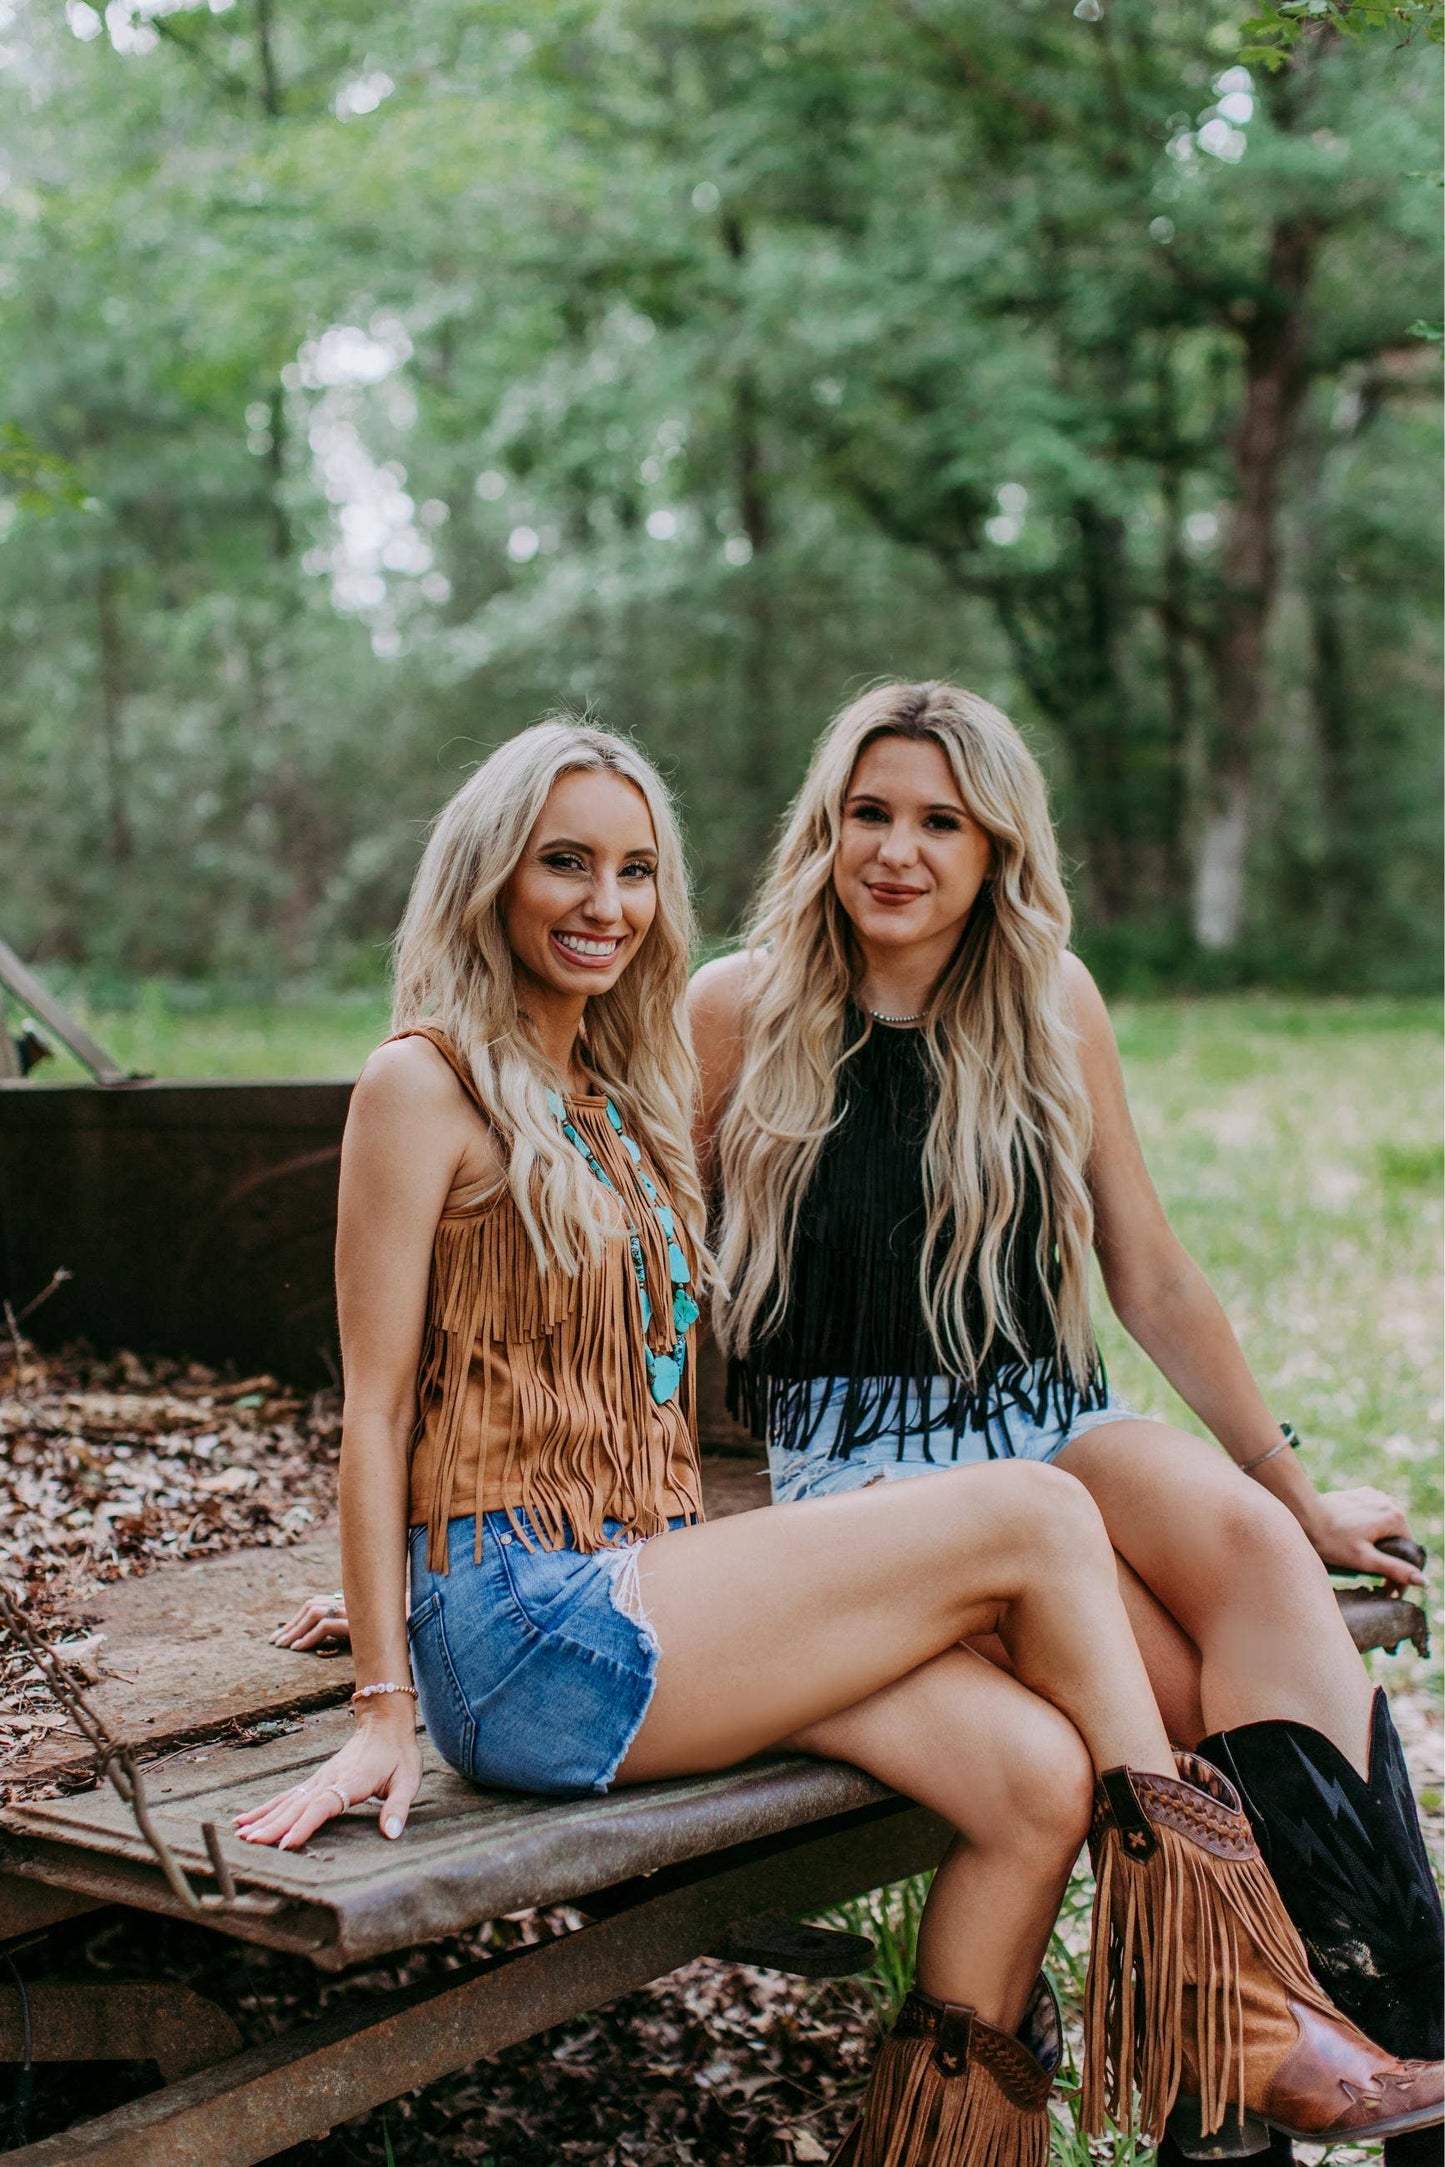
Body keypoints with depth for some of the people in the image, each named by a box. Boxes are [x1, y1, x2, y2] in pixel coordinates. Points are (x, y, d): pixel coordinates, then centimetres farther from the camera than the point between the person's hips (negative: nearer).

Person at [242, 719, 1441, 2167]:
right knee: (1036, 1518, -13)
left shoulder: (618, 1095, 18)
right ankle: (1226, 2003, -1)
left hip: (635, 1589, 7)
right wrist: (381, 1710, -10)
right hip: (521, 1631, -7)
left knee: (1036, 1769, -15)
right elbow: (374, 1407, -7)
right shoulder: (427, 1083, -5)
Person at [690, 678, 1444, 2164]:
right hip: (854, 1452, -3)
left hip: (1051, 1426, 3)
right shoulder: (739, 1009, -1)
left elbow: (1151, 1276, 12)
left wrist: (1294, 1488, 15)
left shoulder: (1052, 1001, 6)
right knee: (1208, 1702, -27)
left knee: (1250, 1544, -31)